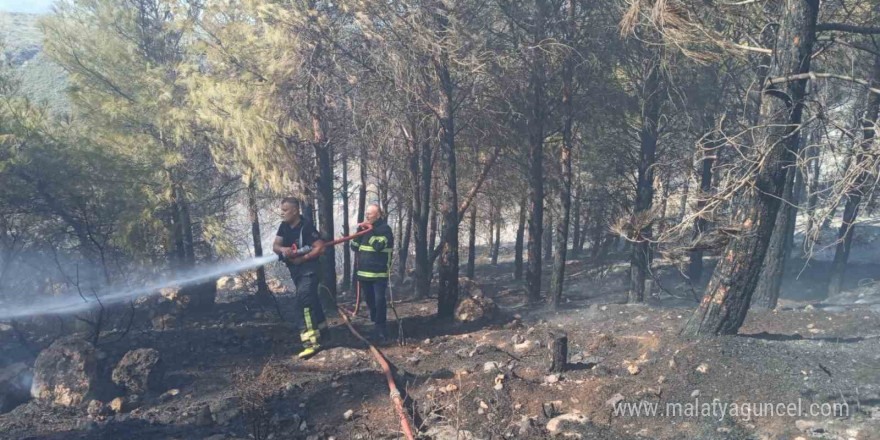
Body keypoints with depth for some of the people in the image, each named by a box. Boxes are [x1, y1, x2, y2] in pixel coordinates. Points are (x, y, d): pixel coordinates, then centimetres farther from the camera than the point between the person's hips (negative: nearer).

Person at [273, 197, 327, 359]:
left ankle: (311, 341, -25)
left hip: (308, 270, -8)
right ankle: (321, 326, 43)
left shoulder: (306, 227, -17)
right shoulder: (284, 227, 5)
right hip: (295, 271, 8)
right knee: (311, 299, 22)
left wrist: (302, 258, -24)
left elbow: (320, 248, -20)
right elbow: (275, 246, -2)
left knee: (303, 303, -20)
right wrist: (283, 249, -25)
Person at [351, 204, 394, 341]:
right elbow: (354, 247, 9)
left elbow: (378, 245, -23)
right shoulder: (364, 228, 13)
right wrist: (359, 232, -4)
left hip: (379, 273, -7)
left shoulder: (385, 229, -8)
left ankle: (380, 328, -1)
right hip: (364, 272, 7)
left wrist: (368, 231, -18)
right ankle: (375, 322, 28)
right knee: (369, 299, 13)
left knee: (379, 300, -9)